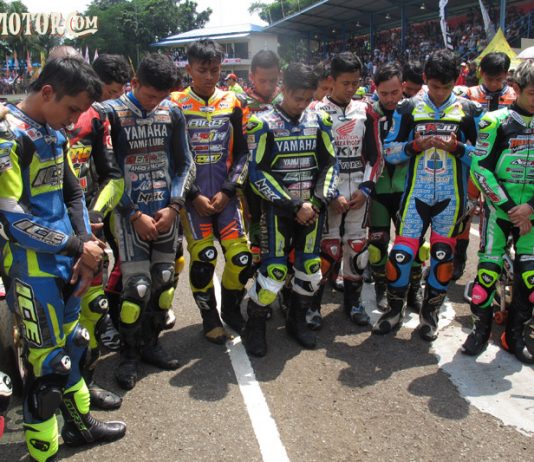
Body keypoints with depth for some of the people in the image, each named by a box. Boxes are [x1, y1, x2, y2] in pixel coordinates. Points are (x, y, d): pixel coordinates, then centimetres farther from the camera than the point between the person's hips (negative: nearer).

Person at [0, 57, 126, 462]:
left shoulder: (54, 134, 10)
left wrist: (85, 245, -1)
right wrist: (77, 246, -14)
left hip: (66, 262, 8)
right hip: (34, 269, -8)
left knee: (72, 344, 20)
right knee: (48, 360, 2)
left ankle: (78, 422, 39)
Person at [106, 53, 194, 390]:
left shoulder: (173, 112, 4)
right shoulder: (112, 114, -8)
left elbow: (185, 164, 9)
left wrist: (174, 206, -3)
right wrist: (135, 215, -10)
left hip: (166, 213, 4)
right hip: (130, 214, -4)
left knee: (164, 280, 8)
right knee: (137, 286, -7)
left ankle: (151, 343, 27)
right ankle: (129, 354, 13)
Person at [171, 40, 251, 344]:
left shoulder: (232, 103, 8)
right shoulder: (176, 105, 0)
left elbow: (242, 153, 7)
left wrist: (227, 191, -4)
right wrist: (194, 196, -8)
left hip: (225, 194, 2)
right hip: (192, 196, -2)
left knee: (241, 256, -4)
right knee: (203, 258, -9)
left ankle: (231, 308, 22)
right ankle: (210, 317, 15)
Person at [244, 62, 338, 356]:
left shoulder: (319, 121, 5)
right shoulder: (263, 123, -7)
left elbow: (329, 164, 8)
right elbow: (257, 174, -10)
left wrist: (317, 202, -7)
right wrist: (293, 206, -13)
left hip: (312, 208, 4)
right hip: (278, 208, -4)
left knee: (310, 269, 8)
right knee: (274, 272, -9)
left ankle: (297, 321, 31)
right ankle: (254, 327, 13)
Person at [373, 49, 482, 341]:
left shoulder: (470, 111, 2)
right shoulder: (408, 109, 2)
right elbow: (388, 152, 2)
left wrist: (457, 147, -16)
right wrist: (415, 145, -16)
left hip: (451, 196, 1)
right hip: (416, 194, 0)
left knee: (443, 255, 7)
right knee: (402, 252, -2)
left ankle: (429, 313, 25)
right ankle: (394, 310, 19)